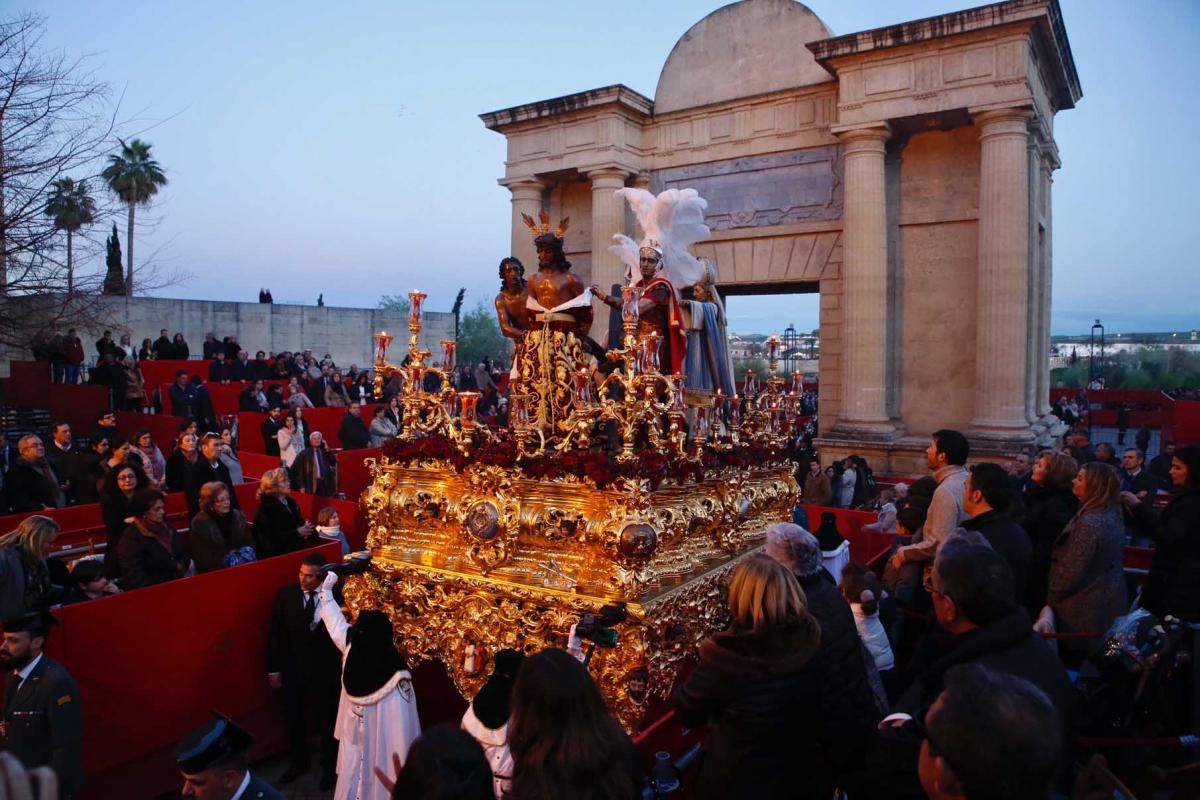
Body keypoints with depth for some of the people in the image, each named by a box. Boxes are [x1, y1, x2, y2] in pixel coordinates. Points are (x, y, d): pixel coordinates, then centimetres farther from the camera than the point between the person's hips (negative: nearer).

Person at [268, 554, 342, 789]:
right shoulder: (286, 594, -11)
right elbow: (275, 634, -4)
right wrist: (273, 668, -2)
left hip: (325, 670, -2)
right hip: (292, 669, 3)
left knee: (326, 720, 16)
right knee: (292, 719, 19)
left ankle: (330, 766, 40)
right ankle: (299, 761, 46)